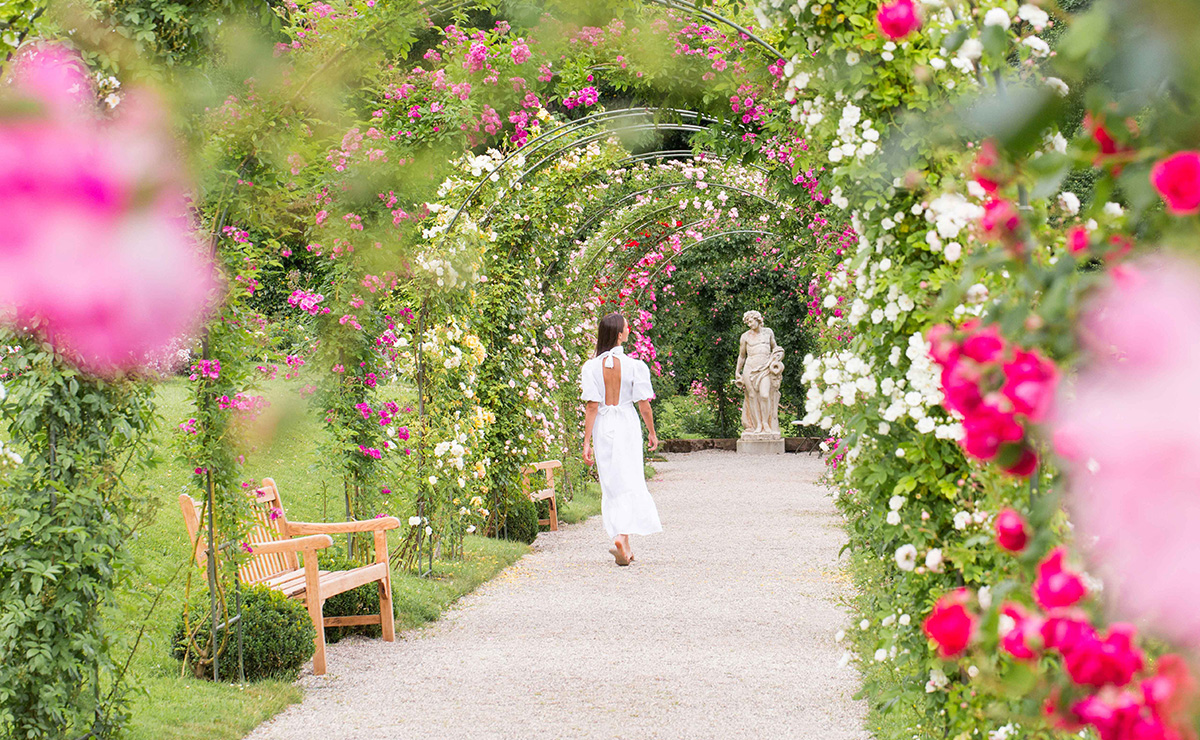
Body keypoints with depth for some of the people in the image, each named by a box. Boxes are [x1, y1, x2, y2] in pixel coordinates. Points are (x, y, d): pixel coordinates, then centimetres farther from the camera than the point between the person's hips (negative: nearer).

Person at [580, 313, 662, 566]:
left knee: (611, 486, 11)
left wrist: (586, 442, -4)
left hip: (602, 428, 2)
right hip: (627, 425, -2)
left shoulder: (591, 367, -6)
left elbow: (592, 406, -7)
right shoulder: (634, 366, -9)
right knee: (630, 482, 3)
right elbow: (644, 405, -5)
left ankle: (624, 546, 14)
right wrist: (652, 433, 10)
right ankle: (623, 536, -17)